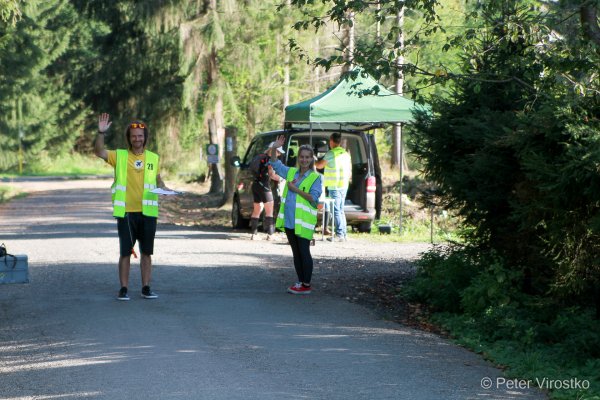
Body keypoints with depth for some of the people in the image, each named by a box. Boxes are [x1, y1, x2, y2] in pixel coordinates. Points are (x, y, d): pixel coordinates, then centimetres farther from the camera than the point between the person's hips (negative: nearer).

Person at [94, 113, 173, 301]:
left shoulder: (153, 158, 9)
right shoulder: (119, 156, 2)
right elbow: (99, 152, -10)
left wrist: (163, 187, -2)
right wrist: (101, 133, -23)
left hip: (147, 212, 2)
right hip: (126, 212, -2)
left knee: (146, 252, 6)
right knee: (125, 252, 0)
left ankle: (146, 288, 14)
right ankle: (123, 289, 7)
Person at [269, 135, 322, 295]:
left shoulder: (315, 177, -6)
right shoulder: (291, 172, 12)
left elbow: (313, 197, -15)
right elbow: (275, 164, 19)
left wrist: (296, 189, -17)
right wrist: (274, 148, 2)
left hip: (303, 222, -6)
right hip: (289, 221, 6)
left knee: (304, 253, -3)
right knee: (296, 253, 13)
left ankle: (307, 285, 2)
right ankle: (300, 281, 22)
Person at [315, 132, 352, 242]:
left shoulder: (331, 153, -12)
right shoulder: (346, 154, 12)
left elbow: (319, 166, -3)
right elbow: (350, 171, 16)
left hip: (334, 186, -8)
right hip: (344, 186, 8)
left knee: (336, 210, -6)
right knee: (341, 210, 14)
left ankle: (339, 234, -9)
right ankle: (344, 234, 15)